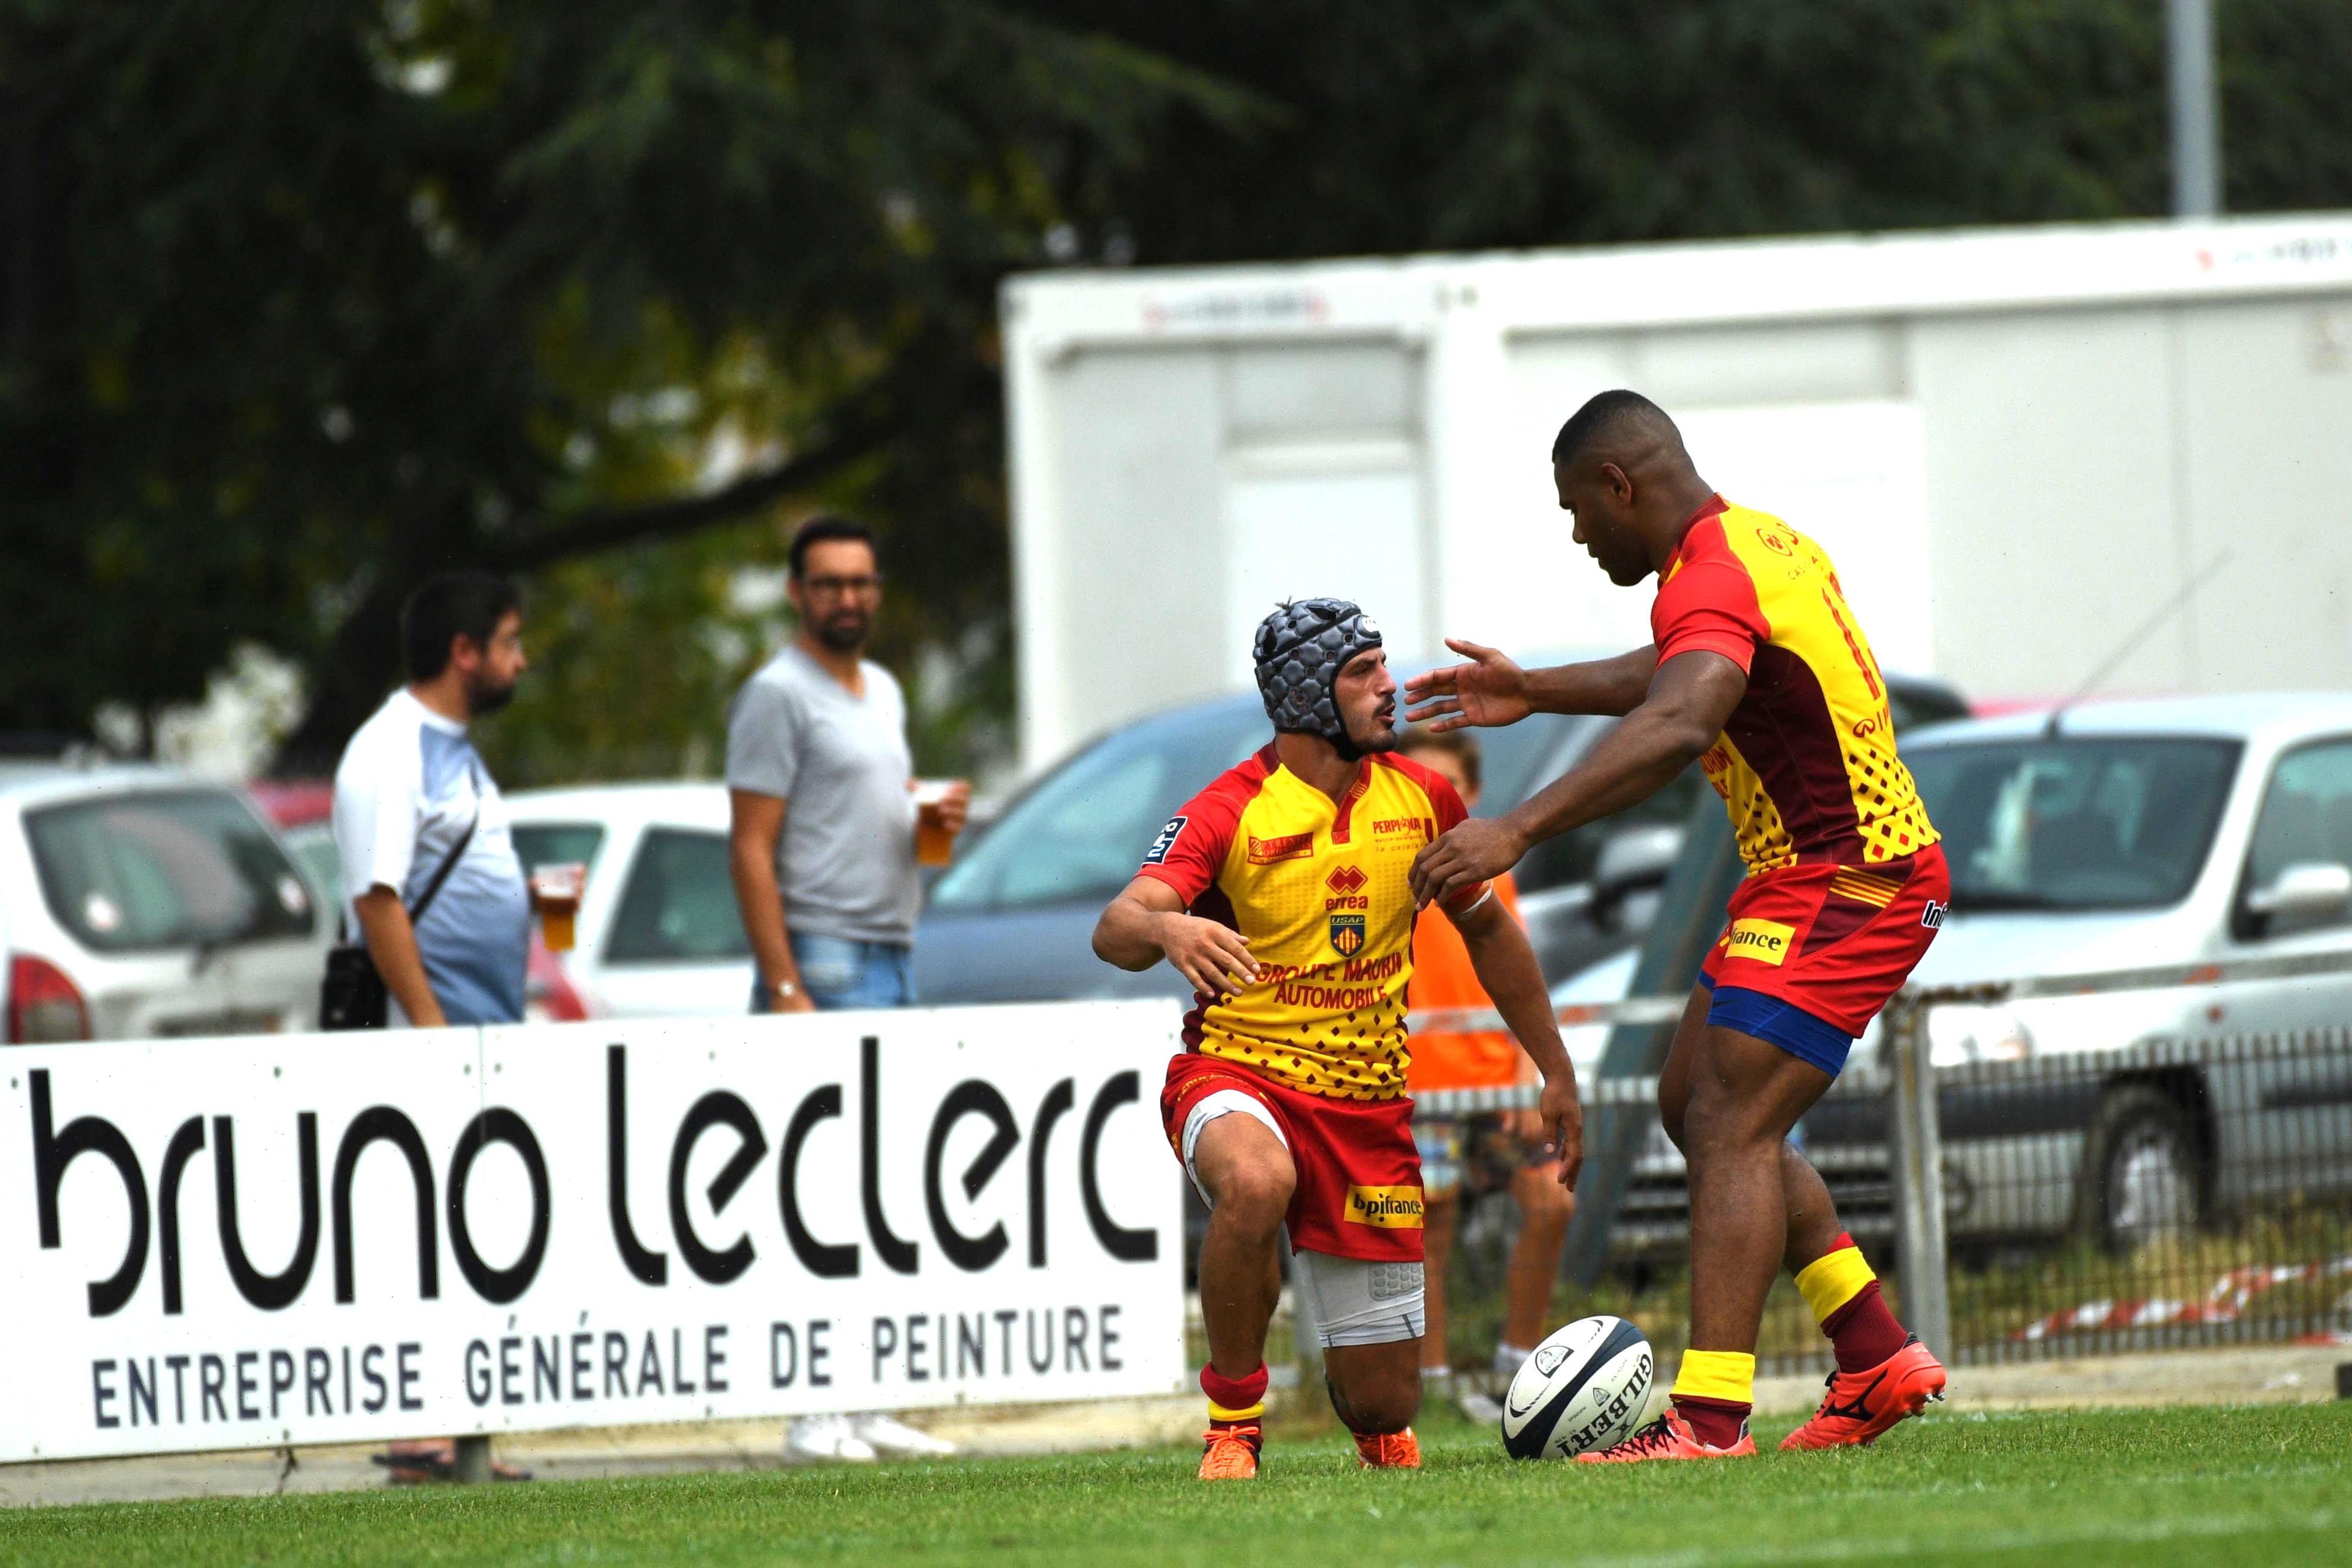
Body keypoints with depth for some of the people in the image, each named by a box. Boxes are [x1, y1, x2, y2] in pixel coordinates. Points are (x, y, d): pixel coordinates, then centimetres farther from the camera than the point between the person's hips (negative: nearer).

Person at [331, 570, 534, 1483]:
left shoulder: (453, 753, 20)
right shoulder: (388, 756, -12)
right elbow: (377, 899, -19)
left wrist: (533, 915, 16)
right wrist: (430, 1024, -22)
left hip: (487, 1030, 10)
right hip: (435, 1035, -10)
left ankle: (456, 1439, 9)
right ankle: (421, 1440, -11)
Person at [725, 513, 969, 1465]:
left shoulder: (883, 693, 19)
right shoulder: (779, 697, -7)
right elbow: (751, 850, -12)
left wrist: (935, 821, 7)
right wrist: (784, 987, -19)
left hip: (893, 958, 8)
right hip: (822, 958, -8)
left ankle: (867, 1404, 7)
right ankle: (813, 1410, -13)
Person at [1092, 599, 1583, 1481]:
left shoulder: (1421, 799, 3)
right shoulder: (1228, 813, -12)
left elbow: (1489, 933, 19)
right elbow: (1114, 934, -25)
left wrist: (1557, 1072, 19)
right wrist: (1166, 929, -49)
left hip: (1368, 1104, 4)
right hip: (1239, 1076, -4)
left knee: (1383, 1405, 2)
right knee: (1255, 1182, -42)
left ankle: (1378, 1434, 43)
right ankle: (1233, 1425, -21)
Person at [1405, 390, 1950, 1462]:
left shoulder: (1711, 579, -20)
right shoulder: (1759, 544, 12)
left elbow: (1676, 726, -40)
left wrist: (1517, 831, -47)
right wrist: (1536, 693, 36)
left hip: (1842, 888, -11)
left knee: (1732, 1124, -17)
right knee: (1695, 1104, 16)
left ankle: (1709, 1418, -26)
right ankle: (1878, 1362, 15)